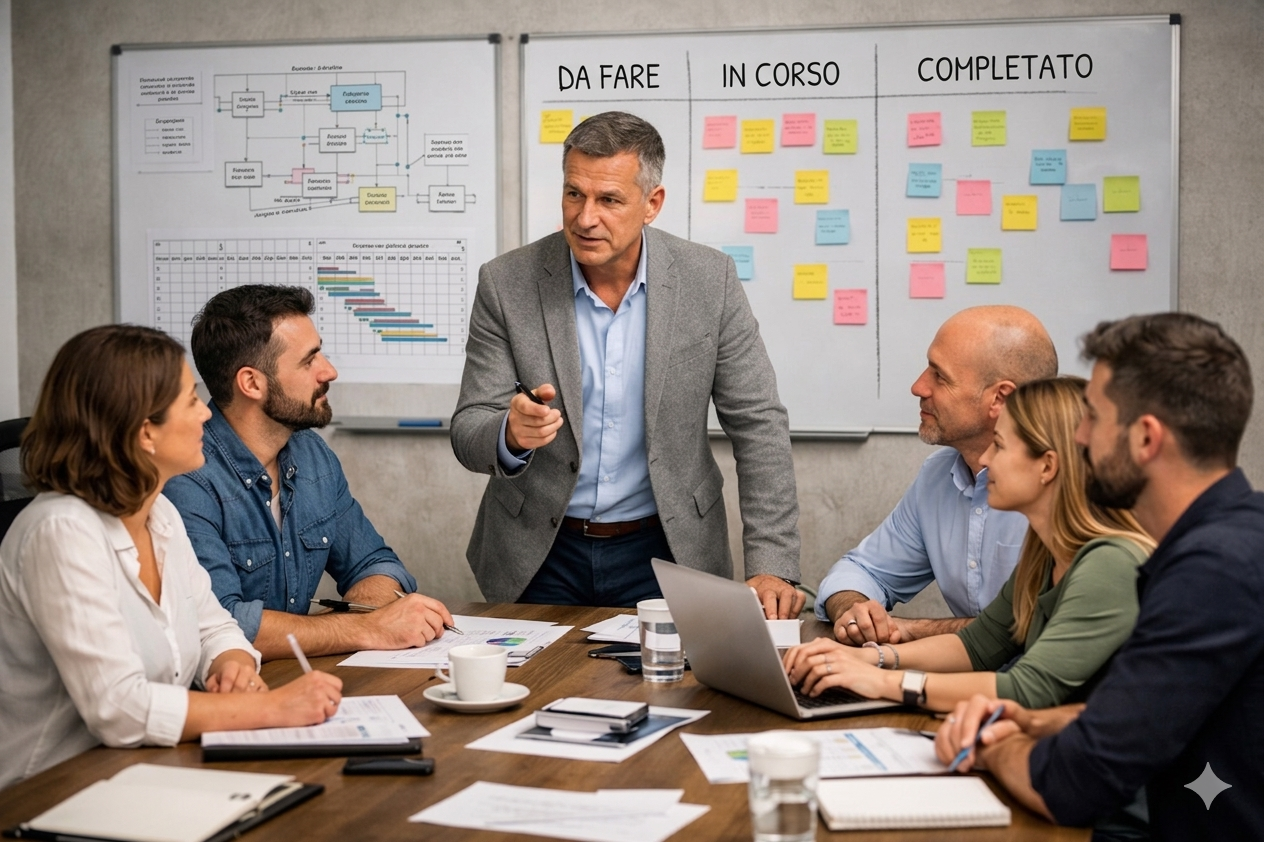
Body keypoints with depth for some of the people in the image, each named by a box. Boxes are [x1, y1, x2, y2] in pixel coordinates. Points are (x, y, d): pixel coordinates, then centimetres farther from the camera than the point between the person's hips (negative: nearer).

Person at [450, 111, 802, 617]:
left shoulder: (709, 281, -8)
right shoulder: (507, 284, -9)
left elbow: (758, 425, -5)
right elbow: (468, 433, -8)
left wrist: (772, 567, -14)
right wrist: (511, 435, -33)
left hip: (663, 551, 0)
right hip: (538, 556, 0)